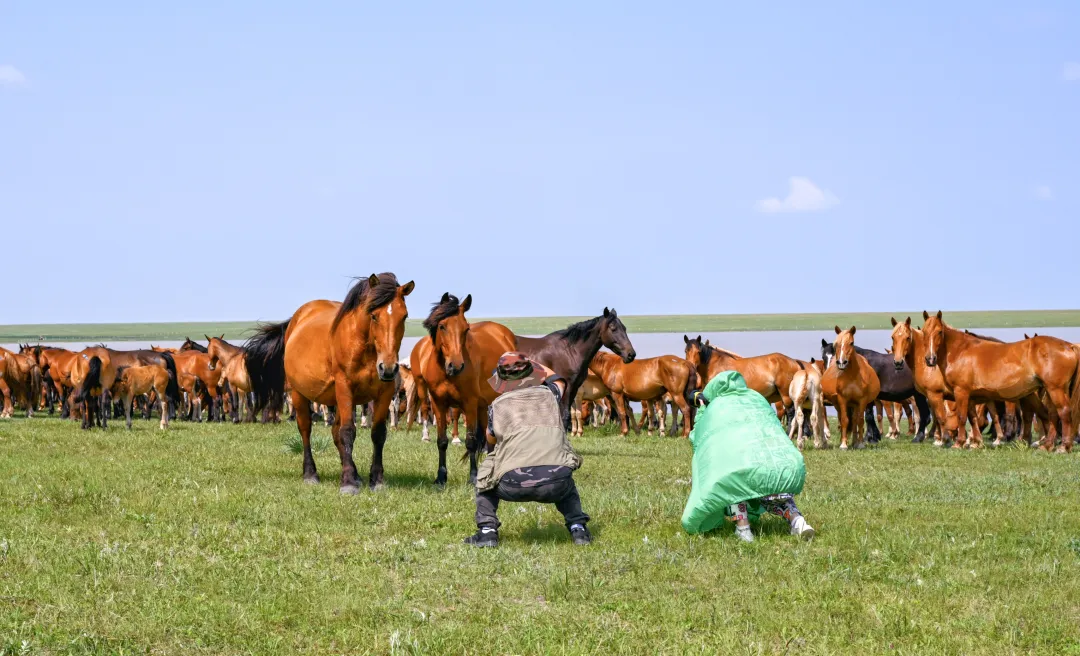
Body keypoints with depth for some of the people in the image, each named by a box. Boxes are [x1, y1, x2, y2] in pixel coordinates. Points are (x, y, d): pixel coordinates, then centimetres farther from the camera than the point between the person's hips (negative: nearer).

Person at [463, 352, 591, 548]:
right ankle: (578, 528, 21)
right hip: (555, 484, 2)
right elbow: (556, 379, 44)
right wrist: (526, 362, 57)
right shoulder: (548, 395, 17)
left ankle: (487, 531, 19)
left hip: (514, 485, -2)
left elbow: (491, 440, 34)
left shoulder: (497, 405, 14)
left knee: (486, 476, 31)